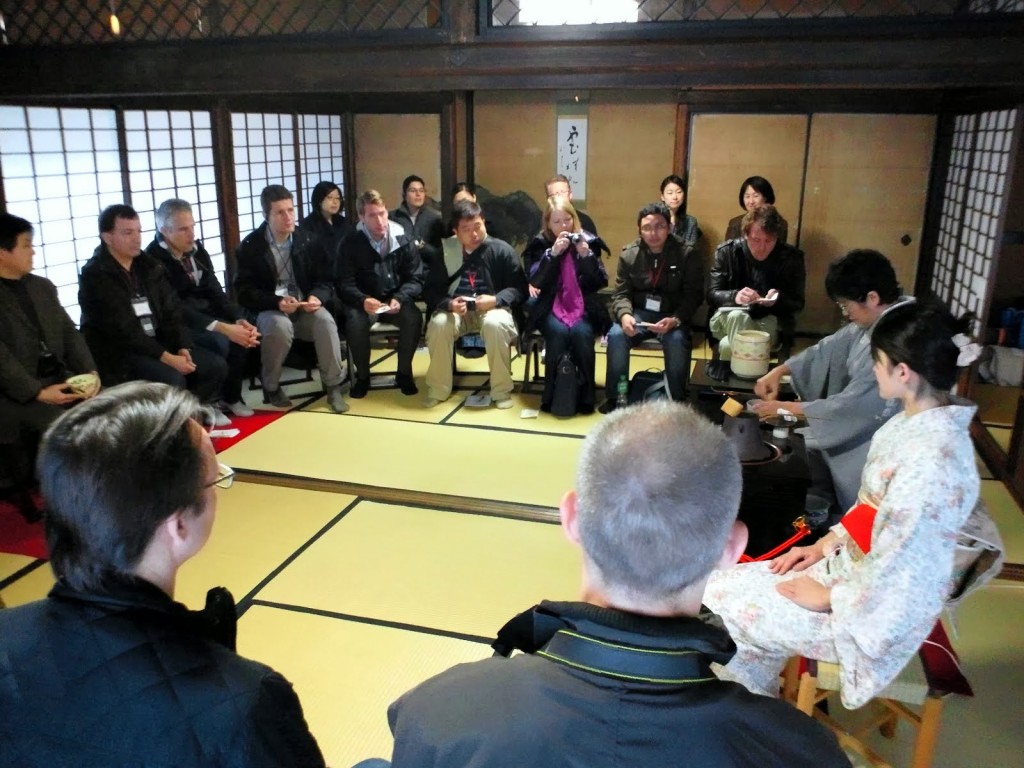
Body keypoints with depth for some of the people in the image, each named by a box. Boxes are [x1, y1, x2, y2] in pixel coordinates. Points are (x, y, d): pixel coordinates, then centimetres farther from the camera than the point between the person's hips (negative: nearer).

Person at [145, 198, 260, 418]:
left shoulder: (197, 251, 4)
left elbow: (215, 293, 1)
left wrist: (239, 320, -19)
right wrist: (224, 328, -35)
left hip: (205, 316, 7)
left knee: (243, 334, -16)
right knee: (219, 342, -30)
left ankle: (230, 396, 1)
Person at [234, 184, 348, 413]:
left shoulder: (308, 240, 4)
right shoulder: (250, 246, -4)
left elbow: (325, 280, 5)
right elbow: (244, 291, -8)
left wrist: (316, 297, -20)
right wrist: (276, 302, -25)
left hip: (304, 309, 2)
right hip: (268, 311, -2)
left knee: (325, 320, -30)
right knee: (280, 326, -36)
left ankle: (333, 386, -15)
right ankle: (271, 387, -12)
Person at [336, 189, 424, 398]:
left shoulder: (403, 240, -4)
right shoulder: (350, 242, -7)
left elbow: (416, 278, -4)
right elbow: (345, 284, -9)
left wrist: (400, 299, -25)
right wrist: (363, 300, -32)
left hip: (396, 299, 1)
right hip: (364, 301, -1)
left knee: (414, 317, -30)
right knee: (355, 321, -33)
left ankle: (404, 373, -7)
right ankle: (362, 375, -9)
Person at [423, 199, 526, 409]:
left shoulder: (501, 250, -1)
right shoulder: (447, 253, 2)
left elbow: (519, 288, -4)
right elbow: (430, 290, 1)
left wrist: (495, 300, -22)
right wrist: (449, 304, -21)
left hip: (492, 309, -1)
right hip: (456, 310, 2)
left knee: (495, 324, -36)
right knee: (438, 324, -30)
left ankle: (501, 390, -21)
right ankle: (438, 390, -13)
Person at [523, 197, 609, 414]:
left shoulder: (588, 240, 6)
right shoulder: (540, 244, 4)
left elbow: (601, 282, -1)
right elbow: (536, 282, -10)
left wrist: (587, 255, -15)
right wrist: (553, 253, -20)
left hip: (584, 307, 1)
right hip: (551, 307, -1)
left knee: (581, 333, -30)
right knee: (559, 332, -31)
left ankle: (585, 396, -18)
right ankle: (553, 396, -19)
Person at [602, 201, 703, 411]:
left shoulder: (687, 254, -4)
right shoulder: (629, 254, 2)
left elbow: (693, 295, -7)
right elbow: (621, 293, 0)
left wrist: (675, 320, -26)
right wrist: (625, 315, -24)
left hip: (672, 316, -2)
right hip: (639, 313, 2)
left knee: (677, 340, -34)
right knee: (616, 335, -28)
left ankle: (676, 401, -16)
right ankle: (615, 398, -12)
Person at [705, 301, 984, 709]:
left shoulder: (932, 455, -31)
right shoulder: (919, 419, -2)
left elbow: (895, 566, -27)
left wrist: (827, 597, -14)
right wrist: (826, 543, 6)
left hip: (877, 603, -8)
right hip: (856, 565, 8)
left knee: (722, 602, -4)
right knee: (725, 583, 6)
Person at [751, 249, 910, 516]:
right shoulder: (875, 318, -4)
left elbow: (851, 407, -27)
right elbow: (831, 348, 8)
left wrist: (786, 409, -17)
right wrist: (779, 371, -2)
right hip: (861, 421, 8)